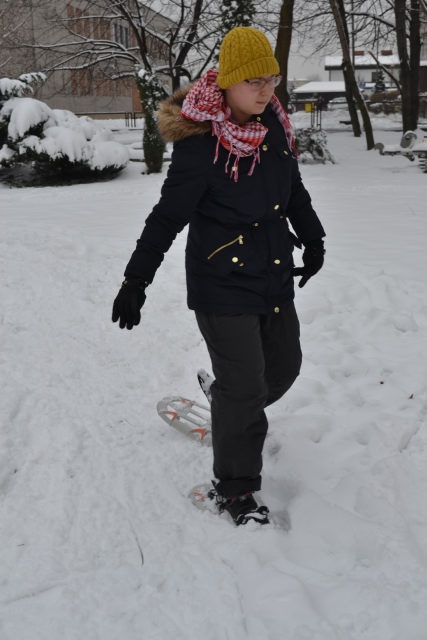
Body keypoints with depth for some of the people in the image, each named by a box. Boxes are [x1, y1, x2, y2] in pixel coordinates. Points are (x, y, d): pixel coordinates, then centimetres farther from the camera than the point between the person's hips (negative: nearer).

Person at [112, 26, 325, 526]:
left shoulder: (273, 124, 2)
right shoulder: (200, 144, -18)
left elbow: (293, 188, 18)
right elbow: (168, 216, -13)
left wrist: (312, 239, 26)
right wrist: (136, 279, -11)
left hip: (276, 277, 7)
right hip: (223, 284, -7)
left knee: (284, 366, 18)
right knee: (245, 386, -3)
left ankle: (228, 405, 49)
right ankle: (234, 490, 16)